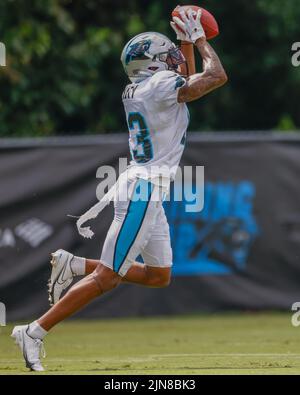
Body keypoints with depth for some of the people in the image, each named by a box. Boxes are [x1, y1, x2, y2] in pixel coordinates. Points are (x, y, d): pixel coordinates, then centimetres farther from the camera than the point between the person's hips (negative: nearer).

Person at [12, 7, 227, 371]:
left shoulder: (137, 90, 14)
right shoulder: (160, 84, -12)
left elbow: (188, 84, 32)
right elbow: (216, 76, -16)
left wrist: (189, 44, 24)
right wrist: (198, 40, -2)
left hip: (146, 190, 10)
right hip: (144, 190, -10)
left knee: (159, 276, 17)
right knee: (107, 277, -10)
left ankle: (75, 265, 16)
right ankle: (34, 333, -10)